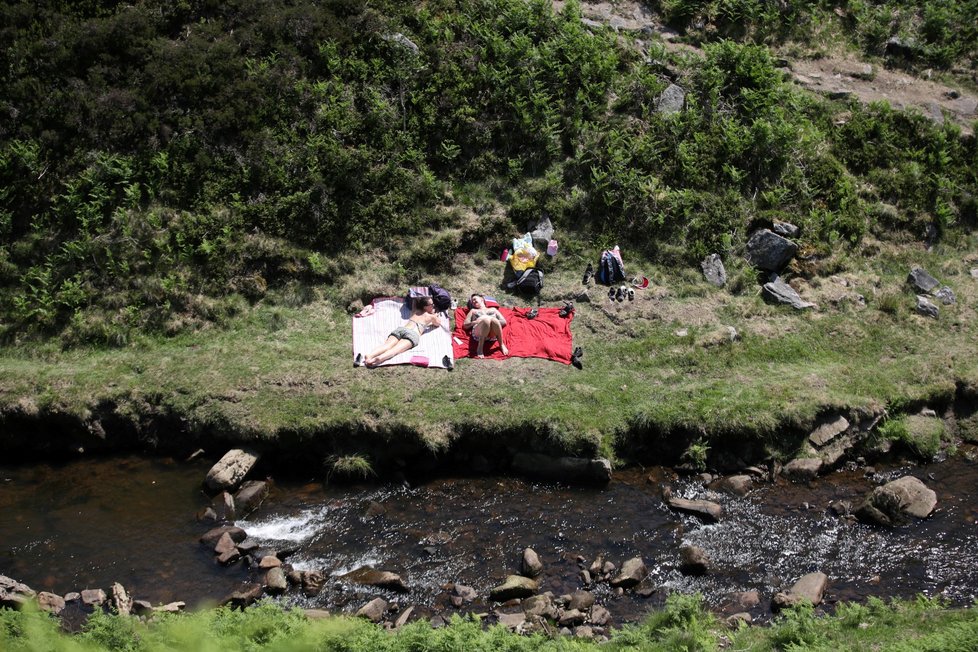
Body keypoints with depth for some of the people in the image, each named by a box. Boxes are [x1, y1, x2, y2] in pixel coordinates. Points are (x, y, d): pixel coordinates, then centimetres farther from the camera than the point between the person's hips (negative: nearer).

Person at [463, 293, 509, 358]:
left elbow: (504, 322, 21)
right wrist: (475, 322, 2)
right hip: (478, 333, -1)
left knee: (493, 320, -37)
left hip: (493, 334, 1)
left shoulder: (493, 309, 34)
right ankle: (480, 348, -35)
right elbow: (465, 325, 22)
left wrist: (494, 322, 1)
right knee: (486, 319, -36)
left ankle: (501, 345, -19)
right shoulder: (473, 311, 36)